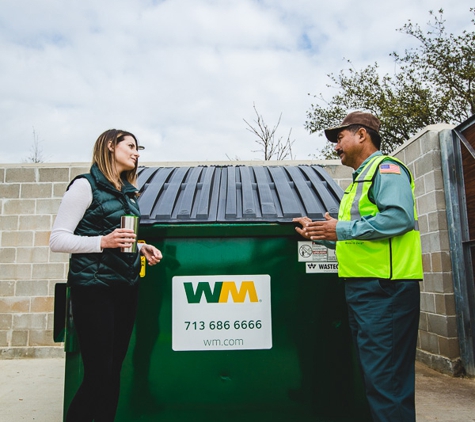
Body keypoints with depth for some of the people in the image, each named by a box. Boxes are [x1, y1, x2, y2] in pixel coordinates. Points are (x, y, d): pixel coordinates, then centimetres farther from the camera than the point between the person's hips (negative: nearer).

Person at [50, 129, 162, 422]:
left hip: (127, 288, 7)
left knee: (114, 371, 12)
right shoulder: (86, 185, -6)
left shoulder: (128, 191, 15)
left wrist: (142, 247, 5)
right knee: (98, 374, -4)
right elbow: (57, 240, -10)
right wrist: (103, 242, -22)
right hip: (94, 288, -7)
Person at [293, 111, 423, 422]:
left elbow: (399, 216, -23)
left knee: (384, 376, -7)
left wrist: (342, 229, -19)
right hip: (364, 286, 10)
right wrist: (317, 232, 16)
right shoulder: (362, 178, 25)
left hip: (384, 286, -10)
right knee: (374, 373, 16)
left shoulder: (386, 167, -5)